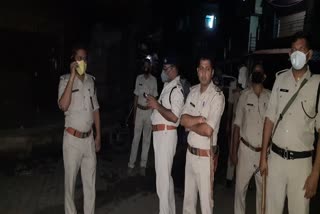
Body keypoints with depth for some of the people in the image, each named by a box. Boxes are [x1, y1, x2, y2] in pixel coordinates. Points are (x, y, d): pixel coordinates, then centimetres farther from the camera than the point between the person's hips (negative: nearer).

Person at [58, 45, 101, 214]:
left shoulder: (91, 80, 6)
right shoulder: (65, 80, -8)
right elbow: (63, 106, -26)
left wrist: (98, 136, 12)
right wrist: (72, 77, -25)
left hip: (89, 138, 4)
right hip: (73, 138, -4)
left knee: (90, 179, 12)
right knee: (70, 179, 9)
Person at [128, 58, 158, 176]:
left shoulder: (154, 80, 2)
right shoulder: (139, 78, 5)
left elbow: (155, 98, 5)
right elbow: (136, 97, 5)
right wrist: (134, 113, 1)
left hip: (149, 111, 0)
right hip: (139, 111, 0)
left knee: (147, 139, 7)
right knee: (136, 138, 1)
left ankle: (143, 165, 16)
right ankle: (131, 164, 9)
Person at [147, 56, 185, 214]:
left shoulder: (176, 89, -15)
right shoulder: (167, 87, 16)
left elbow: (174, 117, -24)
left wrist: (157, 106, -20)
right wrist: (155, 104, 8)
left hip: (166, 134, -10)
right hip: (160, 134, 10)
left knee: (163, 176, -2)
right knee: (165, 174, 20)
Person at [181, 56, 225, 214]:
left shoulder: (217, 96, -16)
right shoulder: (193, 91, 5)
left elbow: (207, 130, -22)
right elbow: (183, 119, -2)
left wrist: (190, 124, -7)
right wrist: (199, 119, -17)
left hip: (205, 155, -6)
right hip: (190, 152, 6)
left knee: (205, 200, 8)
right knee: (188, 196, 22)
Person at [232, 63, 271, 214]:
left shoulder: (271, 97, -2)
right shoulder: (244, 95, -1)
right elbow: (237, 125, 1)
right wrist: (234, 151, -1)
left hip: (265, 151, 0)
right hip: (246, 150, 0)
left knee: (263, 189, 14)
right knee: (240, 187, 9)